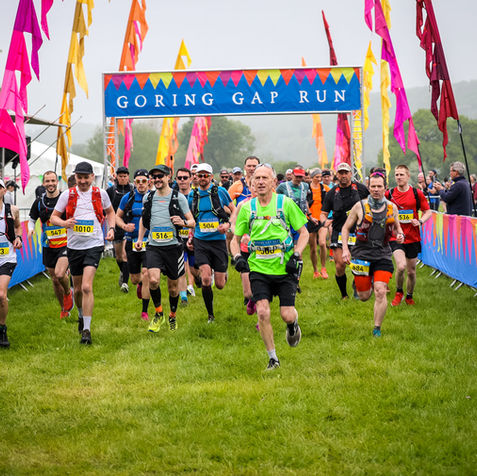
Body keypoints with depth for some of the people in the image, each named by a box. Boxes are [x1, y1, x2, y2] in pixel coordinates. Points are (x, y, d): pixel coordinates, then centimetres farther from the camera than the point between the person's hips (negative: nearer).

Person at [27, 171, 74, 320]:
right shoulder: (39, 202, 3)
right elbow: (32, 219, 17)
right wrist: (31, 229, -3)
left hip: (66, 244, -4)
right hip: (48, 246, 4)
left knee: (59, 274, -23)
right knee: (55, 280, 8)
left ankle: (68, 292, 9)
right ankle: (64, 308, 28)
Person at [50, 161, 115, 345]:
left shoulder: (100, 193, 2)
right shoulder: (67, 194, 1)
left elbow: (110, 211, 21)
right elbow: (53, 217, 6)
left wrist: (111, 228, 4)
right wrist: (64, 223, -16)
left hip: (94, 245, -2)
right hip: (74, 245, 2)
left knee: (86, 287, -17)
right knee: (77, 288, 12)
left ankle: (86, 330, -15)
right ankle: (81, 316, 43)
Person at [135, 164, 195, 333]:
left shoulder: (178, 197, -2)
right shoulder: (148, 198, 7)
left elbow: (192, 222, 3)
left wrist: (183, 222, -19)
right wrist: (140, 238, 17)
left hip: (173, 246, -1)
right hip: (153, 247, 1)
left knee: (173, 286, 8)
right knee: (153, 280, -20)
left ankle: (172, 316, 33)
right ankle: (158, 313, 2)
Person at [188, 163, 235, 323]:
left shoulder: (220, 191, -2)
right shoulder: (192, 195, 5)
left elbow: (234, 211, 6)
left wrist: (228, 224, -12)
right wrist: (190, 237, 10)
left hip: (218, 240, -1)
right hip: (200, 242, 1)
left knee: (220, 284, 2)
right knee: (205, 279, -15)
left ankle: (223, 273, 41)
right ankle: (210, 314, 2)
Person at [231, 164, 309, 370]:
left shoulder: (285, 203, -2)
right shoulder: (247, 208, 4)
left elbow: (304, 233, 4)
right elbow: (236, 238, 13)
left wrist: (296, 256, -9)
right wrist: (237, 257, -6)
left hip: (285, 268, -1)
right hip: (259, 268, 1)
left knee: (287, 315, -5)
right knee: (262, 312, -13)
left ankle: (293, 325, 34)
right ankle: (273, 358, 3)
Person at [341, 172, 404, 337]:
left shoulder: (392, 208, 5)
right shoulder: (360, 206, -1)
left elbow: (397, 226, 21)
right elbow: (346, 228, 7)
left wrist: (400, 235, -2)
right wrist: (345, 249, -4)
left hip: (383, 255, 0)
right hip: (362, 254, 0)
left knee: (380, 293, -14)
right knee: (364, 296, 5)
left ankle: (377, 328, 0)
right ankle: (368, 284, 44)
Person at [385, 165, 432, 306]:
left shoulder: (417, 193, -1)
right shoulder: (389, 194, -1)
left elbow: (428, 211, 6)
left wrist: (420, 221, -12)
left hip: (413, 238, 1)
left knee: (411, 271, 9)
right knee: (401, 266, -22)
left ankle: (409, 297, 34)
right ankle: (399, 292, 5)